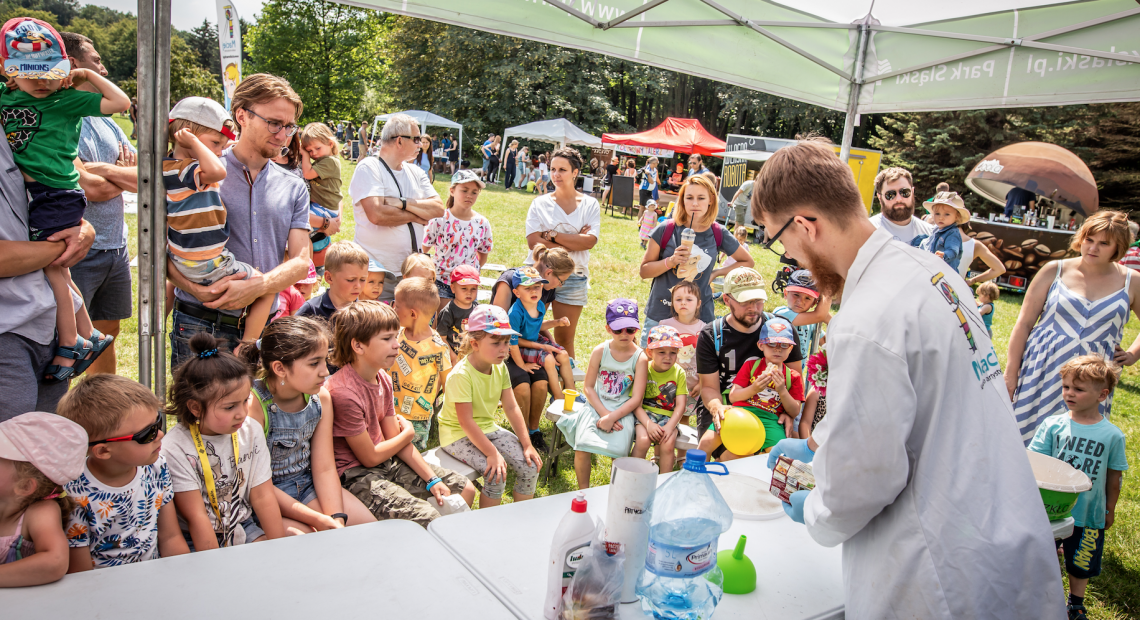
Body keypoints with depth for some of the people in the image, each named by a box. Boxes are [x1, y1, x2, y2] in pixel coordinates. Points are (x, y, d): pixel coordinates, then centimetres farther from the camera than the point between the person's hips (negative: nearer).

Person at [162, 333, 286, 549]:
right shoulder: (175, 448, -18)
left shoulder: (251, 431, -3)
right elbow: (196, 516, -16)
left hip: (244, 528, 4)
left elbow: (263, 497, -1)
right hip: (196, 541, -4)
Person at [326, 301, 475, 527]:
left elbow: (394, 438, 6)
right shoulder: (344, 393, -26)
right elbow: (370, 457, -17)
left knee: (466, 490, 7)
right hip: (356, 474, -9)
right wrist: (408, 434, 0)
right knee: (428, 519, -27)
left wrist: (433, 479, -2)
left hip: (387, 463, 9)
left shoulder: (384, 379, 2)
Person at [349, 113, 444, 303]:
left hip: (412, 270, 6)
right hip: (377, 271, -6)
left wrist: (403, 203, -15)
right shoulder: (368, 168, -7)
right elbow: (377, 214, -22)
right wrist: (418, 215, -8)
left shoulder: (415, 173, 13)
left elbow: (439, 209, 0)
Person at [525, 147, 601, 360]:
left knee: (565, 339, 4)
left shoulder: (590, 204, 7)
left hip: (572, 277, 0)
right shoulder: (540, 203, 5)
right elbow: (533, 242, -7)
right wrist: (574, 242, -9)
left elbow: (590, 241, -7)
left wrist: (551, 235, -9)